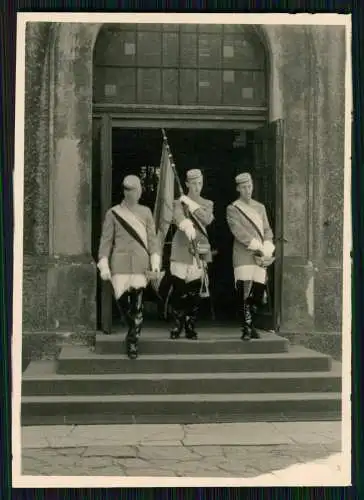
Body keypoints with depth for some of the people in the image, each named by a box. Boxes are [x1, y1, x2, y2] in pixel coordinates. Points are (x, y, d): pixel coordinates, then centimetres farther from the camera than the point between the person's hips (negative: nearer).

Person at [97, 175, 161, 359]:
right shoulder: (113, 213, 6)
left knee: (137, 305, -7)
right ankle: (133, 329, 25)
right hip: (120, 264, 0)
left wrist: (155, 261, -4)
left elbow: (152, 238, 9)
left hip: (140, 264, 1)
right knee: (121, 300, -5)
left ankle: (133, 341, 5)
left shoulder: (145, 212, 10)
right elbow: (106, 240, 4)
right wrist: (103, 265, -4)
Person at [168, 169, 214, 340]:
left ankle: (191, 327, 13)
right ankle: (178, 325, 11)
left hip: (200, 251, 2)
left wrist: (191, 204, -8)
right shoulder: (179, 202, 7)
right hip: (182, 252, -2)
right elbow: (178, 218, -16)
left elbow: (207, 219, -6)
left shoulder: (207, 204, 15)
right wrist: (187, 227, -38)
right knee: (178, 290, -5)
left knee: (195, 292, 1)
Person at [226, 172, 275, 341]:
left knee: (258, 292, 2)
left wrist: (267, 249, -4)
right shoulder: (232, 209, 3)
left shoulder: (260, 208, 20)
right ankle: (246, 328, -5)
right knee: (244, 294, -10)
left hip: (261, 258, 5)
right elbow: (239, 232, -9)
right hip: (243, 257, -5)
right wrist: (258, 247, -14)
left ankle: (251, 325, 17)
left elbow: (267, 230, 14)